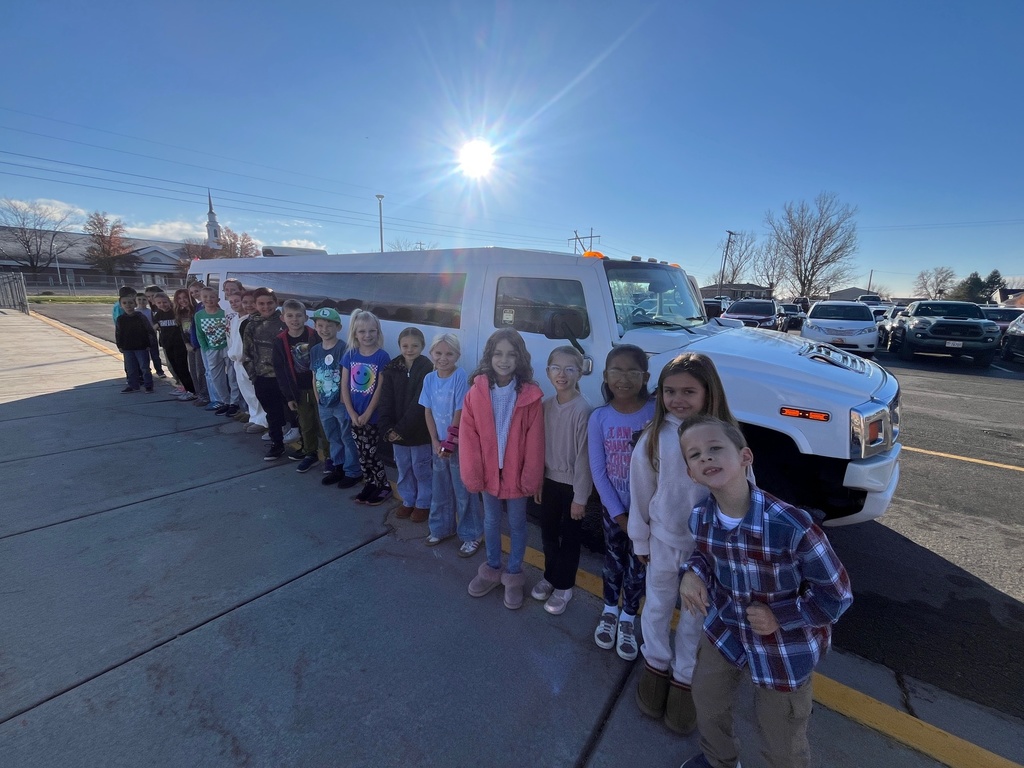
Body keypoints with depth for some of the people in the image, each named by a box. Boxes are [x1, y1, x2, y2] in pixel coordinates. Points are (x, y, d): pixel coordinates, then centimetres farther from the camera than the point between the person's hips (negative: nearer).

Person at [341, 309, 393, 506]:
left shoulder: (382, 357, -11)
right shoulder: (349, 355, 1)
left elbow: (380, 389, -13)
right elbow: (344, 386, 1)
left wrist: (367, 414, -13)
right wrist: (352, 413, -7)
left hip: (373, 415, -5)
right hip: (354, 415, 5)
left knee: (371, 453, 2)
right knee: (362, 453, 14)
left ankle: (385, 487, 19)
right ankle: (370, 484, 31)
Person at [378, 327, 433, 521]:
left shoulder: (427, 369, -14)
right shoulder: (392, 369, 1)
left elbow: (420, 404, -18)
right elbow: (386, 401, -2)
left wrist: (402, 429, -18)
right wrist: (387, 428, -13)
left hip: (419, 432, -5)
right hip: (396, 431, 5)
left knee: (421, 469, 10)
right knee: (403, 469, 19)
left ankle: (423, 503, 29)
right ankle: (408, 501, 37)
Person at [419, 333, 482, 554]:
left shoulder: (460, 377, -17)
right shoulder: (429, 378, -1)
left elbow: (460, 413, -16)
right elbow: (428, 412, 2)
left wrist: (450, 443, -11)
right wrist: (436, 442, -5)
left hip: (459, 445, -5)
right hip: (438, 444, 5)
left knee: (464, 492, 5)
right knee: (439, 490, 19)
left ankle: (472, 536, 22)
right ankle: (441, 528, 38)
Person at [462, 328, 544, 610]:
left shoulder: (530, 396, -15)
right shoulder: (476, 392, -11)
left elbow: (534, 441, -13)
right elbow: (468, 436, -9)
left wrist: (531, 478, -11)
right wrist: (473, 474, -9)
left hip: (516, 474, -2)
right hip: (488, 473, 2)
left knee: (516, 524, 17)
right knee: (491, 521, 22)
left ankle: (513, 575, 39)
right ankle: (492, 568, 45)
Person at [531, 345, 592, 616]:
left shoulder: (582, 409, -19)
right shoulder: (546, 405, 0)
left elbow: (583, 455, -17)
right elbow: (541, 446, 6)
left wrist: (580, 497, -14)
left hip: (571, 484, -5)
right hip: (550, 481, 6)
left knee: (569, 537, 12)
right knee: (548, 533, 19)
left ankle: (564, 587, 32)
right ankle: (550, 577, 41)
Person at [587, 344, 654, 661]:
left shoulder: (656, 413, -15)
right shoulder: (599, 417, -12)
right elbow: (597, 470, -9)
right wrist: (619, 514, -9)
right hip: (613, 508, 1)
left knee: (638, 567, 14)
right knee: (613, 562, 18)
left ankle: (627, 620, 38)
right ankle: (609, 613, 43)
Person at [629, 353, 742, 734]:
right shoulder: (655, 436, -13)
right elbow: (641, 491, -4)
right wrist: (640, 540, 3)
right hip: (663, 542, 1)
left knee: (695, 618, 19)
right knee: (657, 608, 21)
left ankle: (684, 681, 43)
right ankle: (656, 667, 47)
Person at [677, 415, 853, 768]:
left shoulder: (791, 526, -35)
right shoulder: (699, 518, -18)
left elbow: (836, 595, -20)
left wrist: (780, 618, -23)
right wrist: (693, 572, -15)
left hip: (785, 650, -4)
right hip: (724, 630, 5)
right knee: (705, 697, 28)